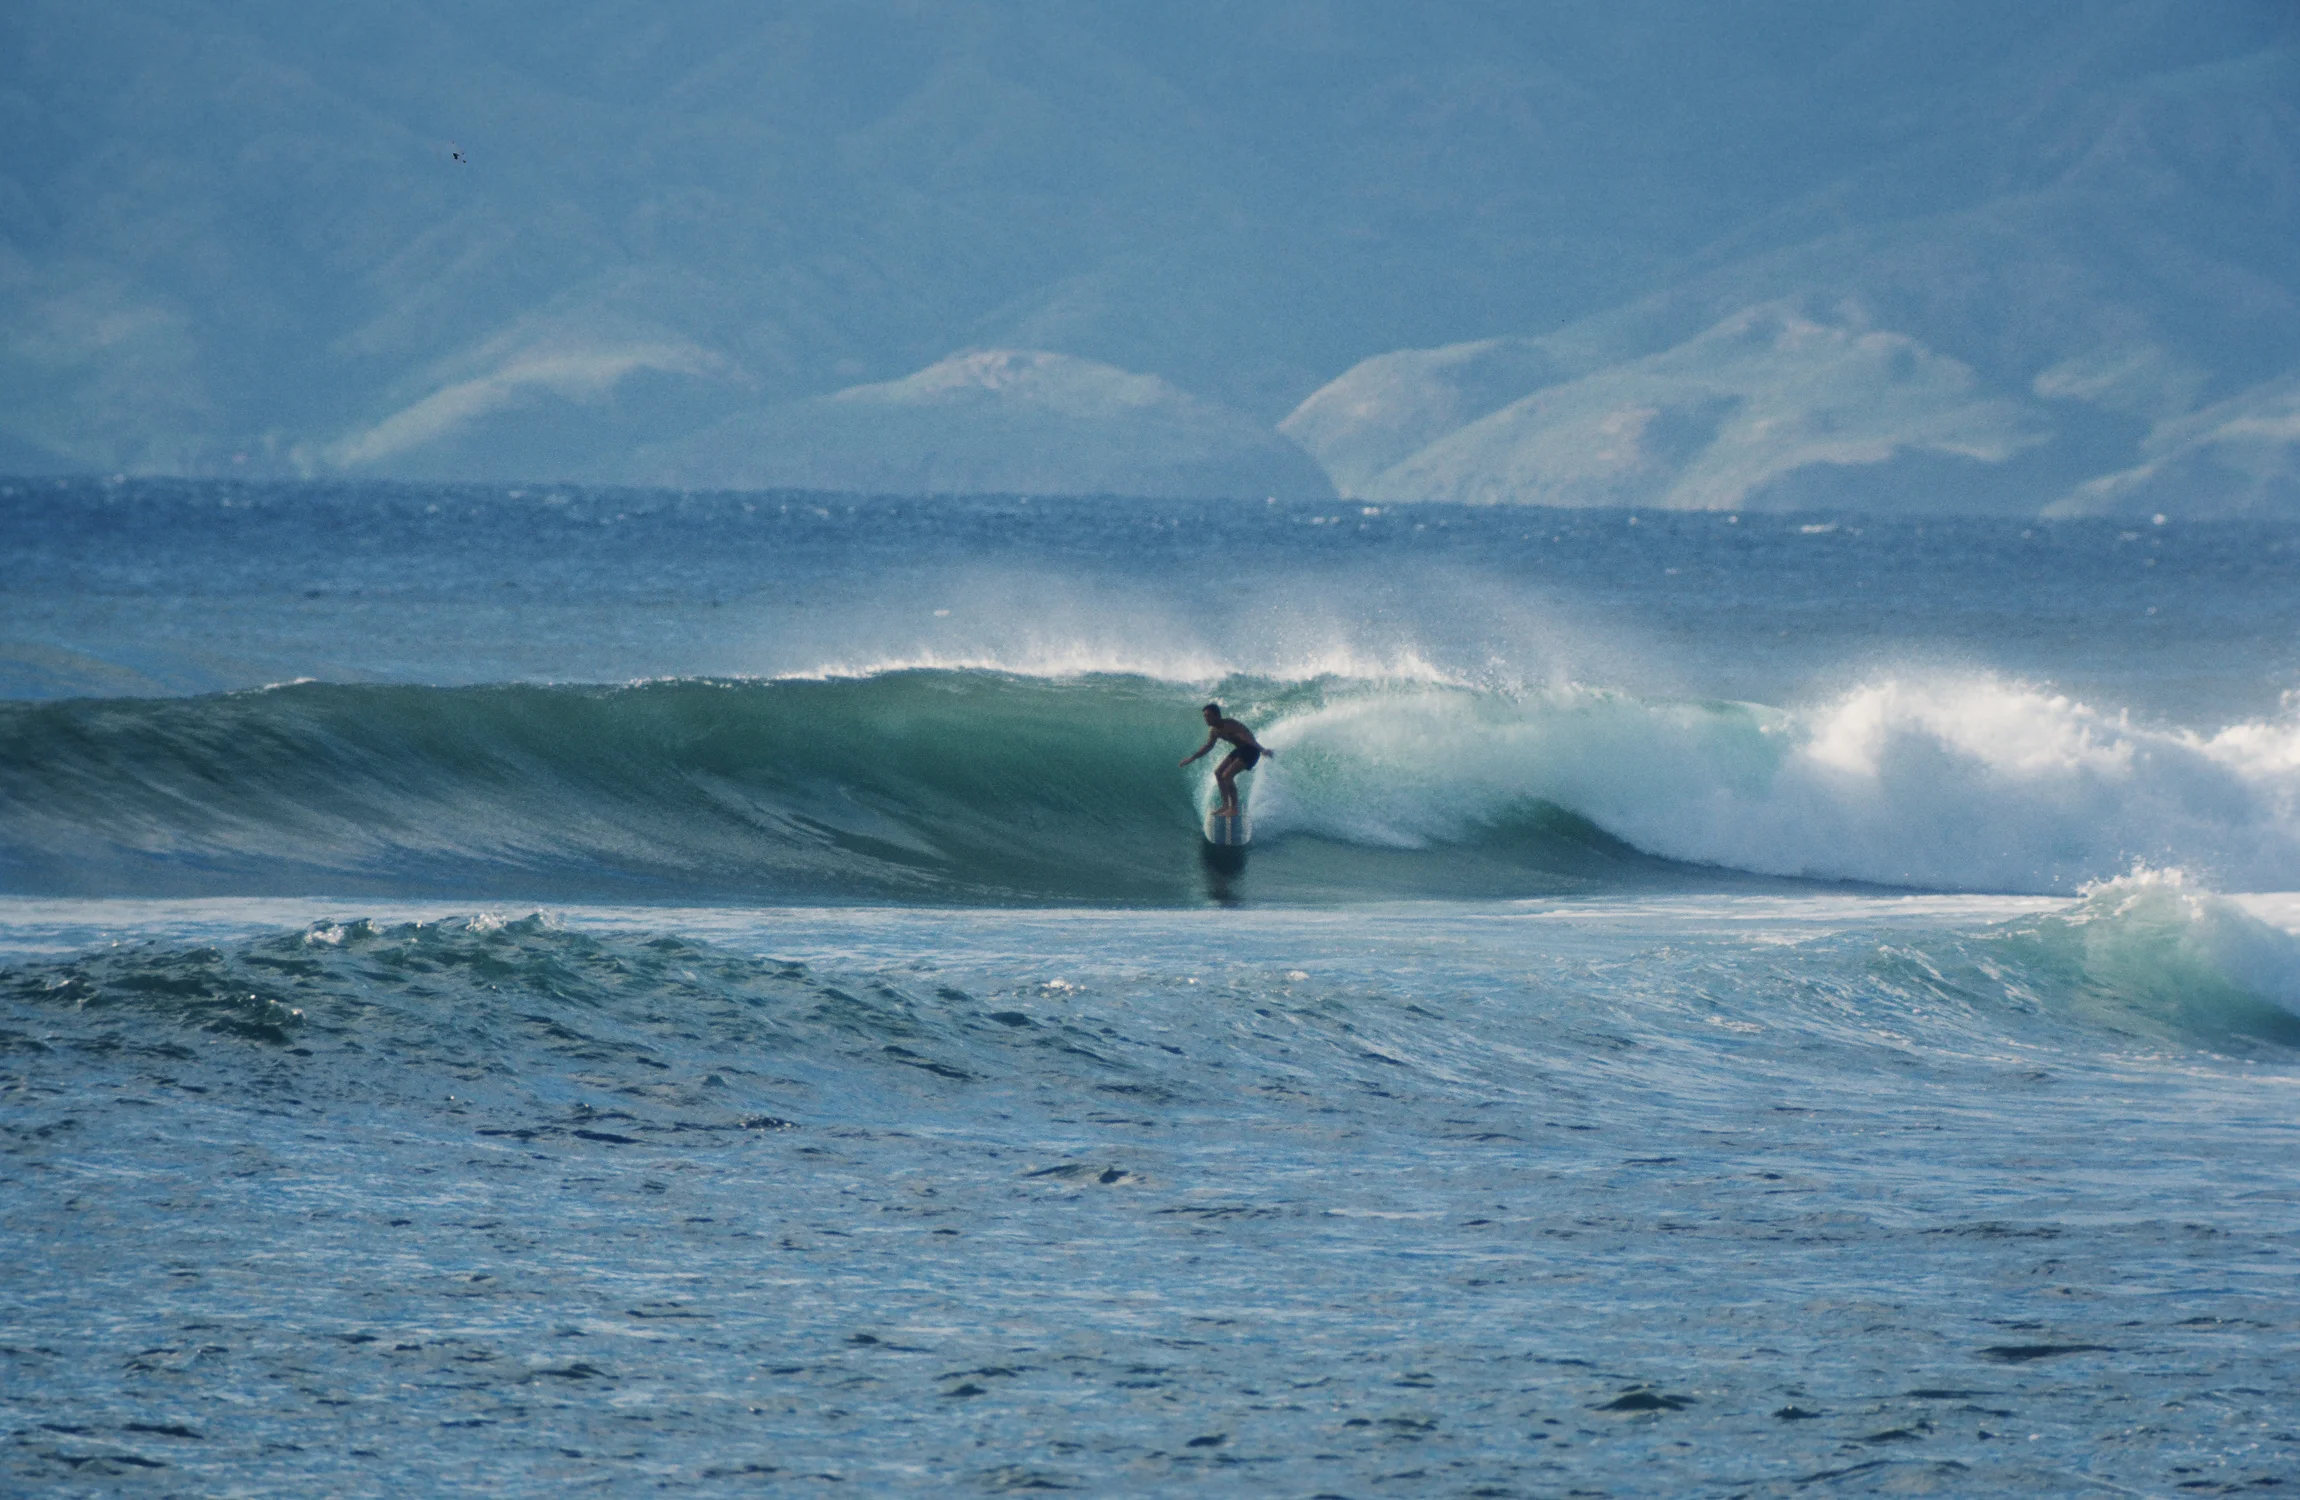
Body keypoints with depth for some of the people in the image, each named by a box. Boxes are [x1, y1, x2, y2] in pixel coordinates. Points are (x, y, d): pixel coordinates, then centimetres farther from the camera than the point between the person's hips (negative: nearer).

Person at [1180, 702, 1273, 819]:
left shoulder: (1229, 725, -27)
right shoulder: (1214, 730, 1)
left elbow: (1248, 737, -37)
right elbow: (1208, 746, 20)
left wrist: (1262, 749, -50)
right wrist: (1193, 758, 25)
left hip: (1250, 750, -9)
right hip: (1240, 749, 9)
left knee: (1227, 775, -18)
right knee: (1218, 772, 10)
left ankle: (1234, 809, -11)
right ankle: (1226, 805, 16)